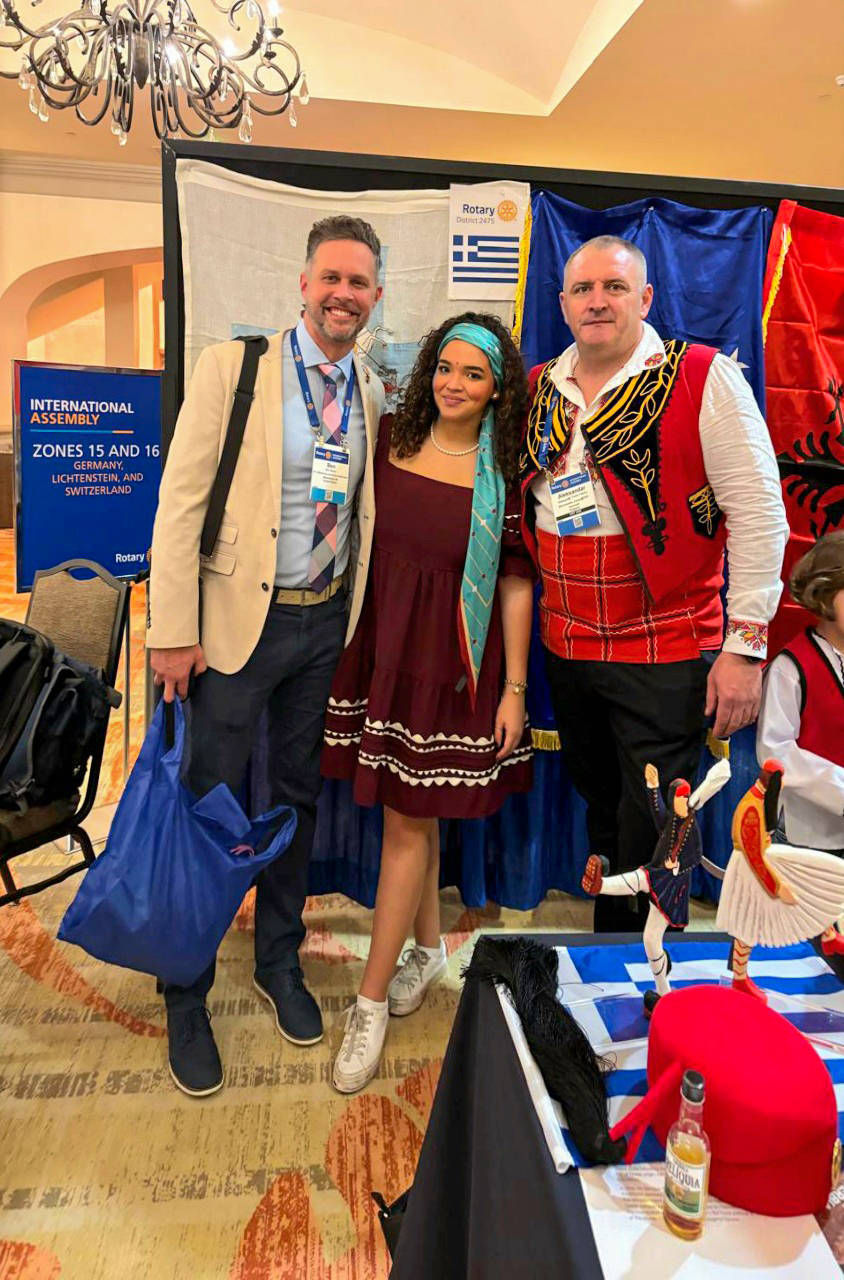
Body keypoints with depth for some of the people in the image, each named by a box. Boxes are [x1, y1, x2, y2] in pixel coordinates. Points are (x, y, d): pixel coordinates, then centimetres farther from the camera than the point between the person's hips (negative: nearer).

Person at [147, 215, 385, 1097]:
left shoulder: (374, 395, 5)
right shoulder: (231, 368, -8)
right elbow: (181, 501, -11)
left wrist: (359, 623, 7)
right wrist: (174, 632, -13)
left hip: (327, 621, 5)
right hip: (239, 617, -4)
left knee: (299, 799, 16)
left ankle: (279, 963, 37)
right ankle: (187, 996, 25)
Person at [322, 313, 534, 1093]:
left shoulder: (505, 475, -5)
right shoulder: (390, 443, 4)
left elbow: (517, 585, -4)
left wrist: (515, 688, -6)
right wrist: (346, 640, 9)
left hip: (451, 663, -3)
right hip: (382, 647, 4)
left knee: (407, 822, 1)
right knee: (416, 812, 16)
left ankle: (371, 1003, 13)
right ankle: (429, 948, 38)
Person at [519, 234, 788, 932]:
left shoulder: (703, 378, -9)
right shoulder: (537, 390, 7)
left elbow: (758, 511, -11)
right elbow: (516, 505, 18)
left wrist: (744, 644, -14)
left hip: (665, 653, -5)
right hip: (564, 646, 6)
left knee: (649, 840, 2)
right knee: (601, 814, 21)